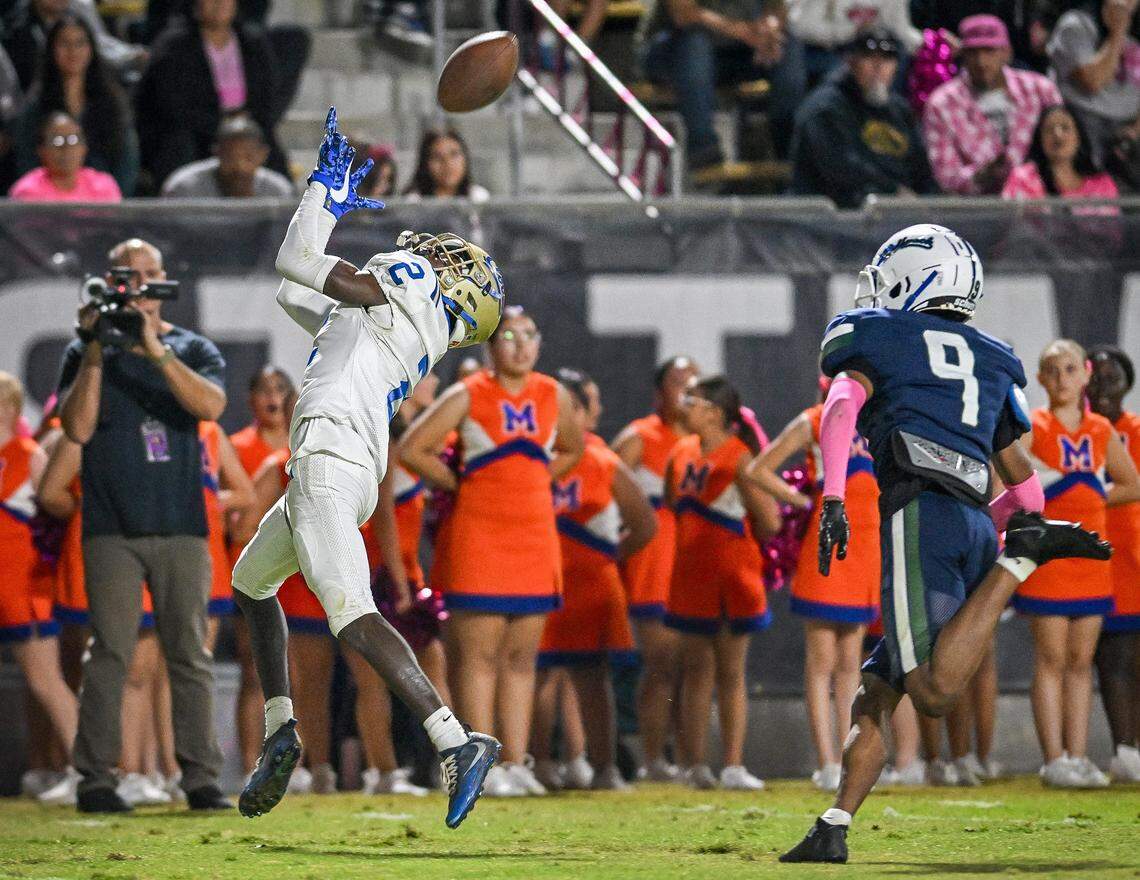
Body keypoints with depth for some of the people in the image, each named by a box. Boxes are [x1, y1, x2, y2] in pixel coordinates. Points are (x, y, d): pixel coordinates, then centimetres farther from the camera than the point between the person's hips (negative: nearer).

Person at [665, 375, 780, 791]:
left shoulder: (739, 459, -13)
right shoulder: (680, 455, 5)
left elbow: (770, 524, -13)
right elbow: (673, 507, 19)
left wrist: (736, 541, 2)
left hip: (733, 580, -5)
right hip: (692, 580, 5)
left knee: (730, 673, 1)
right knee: (697, 671, 6)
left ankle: (733, 766, 4)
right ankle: (695, 764, 8)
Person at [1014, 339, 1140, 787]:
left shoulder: (1102, 431, 9)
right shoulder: (1032, 428, -5)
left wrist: (1091, 500, 5)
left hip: (1091, 560, 4)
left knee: (1081, 660, 6)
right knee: (1051, 660, -4)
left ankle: (1078, 756, 9)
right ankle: (1055, 760, -3)